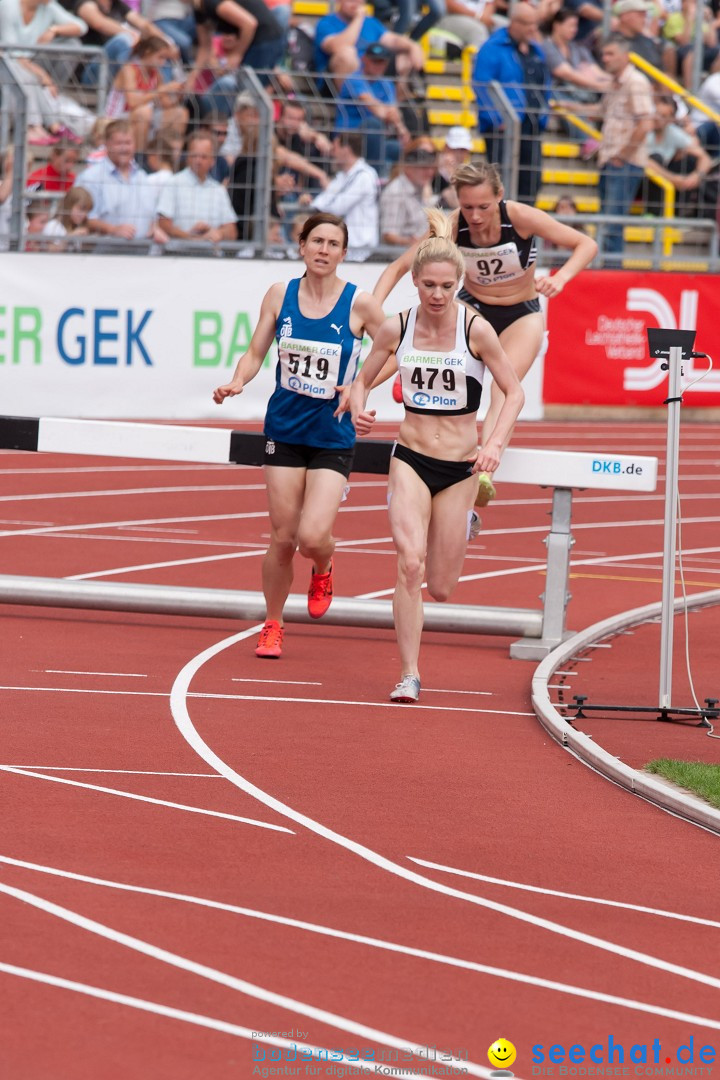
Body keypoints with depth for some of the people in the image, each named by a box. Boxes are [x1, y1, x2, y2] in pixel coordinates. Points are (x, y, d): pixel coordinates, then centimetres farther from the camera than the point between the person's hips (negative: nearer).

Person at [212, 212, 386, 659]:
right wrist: (237, 382, -13)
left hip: (333, 437, -2)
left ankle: (323, 569, 23)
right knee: (283, 538, 3)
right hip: (285, 430, 2)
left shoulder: (359, 304, -8)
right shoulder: (280, 295, -1)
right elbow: (255, 353, 6)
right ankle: (272, 627, 23)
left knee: (313, 536, -15)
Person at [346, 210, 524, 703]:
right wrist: (359, 409, -13)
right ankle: (409, 675, -12)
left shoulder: (476, 330, -12)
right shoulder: (397, 328, -5)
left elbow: (515, 393, -5)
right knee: (409, 565, -20)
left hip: (460, 467, -1)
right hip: (411, 457, 1)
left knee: (441, 589, 6)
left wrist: (495, 444, -19)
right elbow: (363, 379, 9)